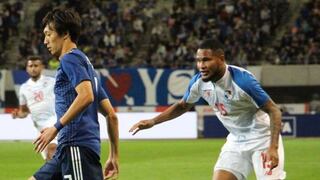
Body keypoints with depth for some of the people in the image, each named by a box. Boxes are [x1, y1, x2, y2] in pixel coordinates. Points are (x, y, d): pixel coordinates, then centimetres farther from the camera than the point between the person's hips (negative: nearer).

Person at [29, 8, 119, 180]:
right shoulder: (85, 64, 25)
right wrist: (113, 156, 22)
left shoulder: (70, 58, -3)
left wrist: (56, 127, -19)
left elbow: (86, 96, -22)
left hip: (77, 147, -10)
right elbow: (111, 115, 22)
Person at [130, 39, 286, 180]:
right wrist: (152, 122, 3)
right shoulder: (198, 82, -9)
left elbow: (274, 111, -22)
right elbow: (182, 106, 13)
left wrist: (273, 148, -32)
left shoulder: (242, 79, -26)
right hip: (236, 142, 5)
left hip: (262, 138, -5)